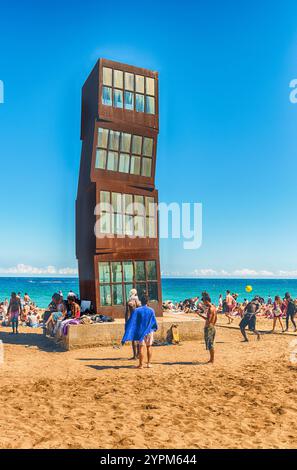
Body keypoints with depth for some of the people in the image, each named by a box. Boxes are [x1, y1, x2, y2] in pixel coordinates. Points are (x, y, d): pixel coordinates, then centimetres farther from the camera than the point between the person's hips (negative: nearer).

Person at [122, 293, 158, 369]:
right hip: (149, 331, 2)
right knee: (149, 347, 13)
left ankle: (141, 364, 4)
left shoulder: (136, 310, -10)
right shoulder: (151, 310, -6)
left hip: (140, 331, -1)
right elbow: (154, 322, 3)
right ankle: (149, 363, 16)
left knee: (141, 347, 3)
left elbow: (131, 322, -11)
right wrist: (155, 328, 24)